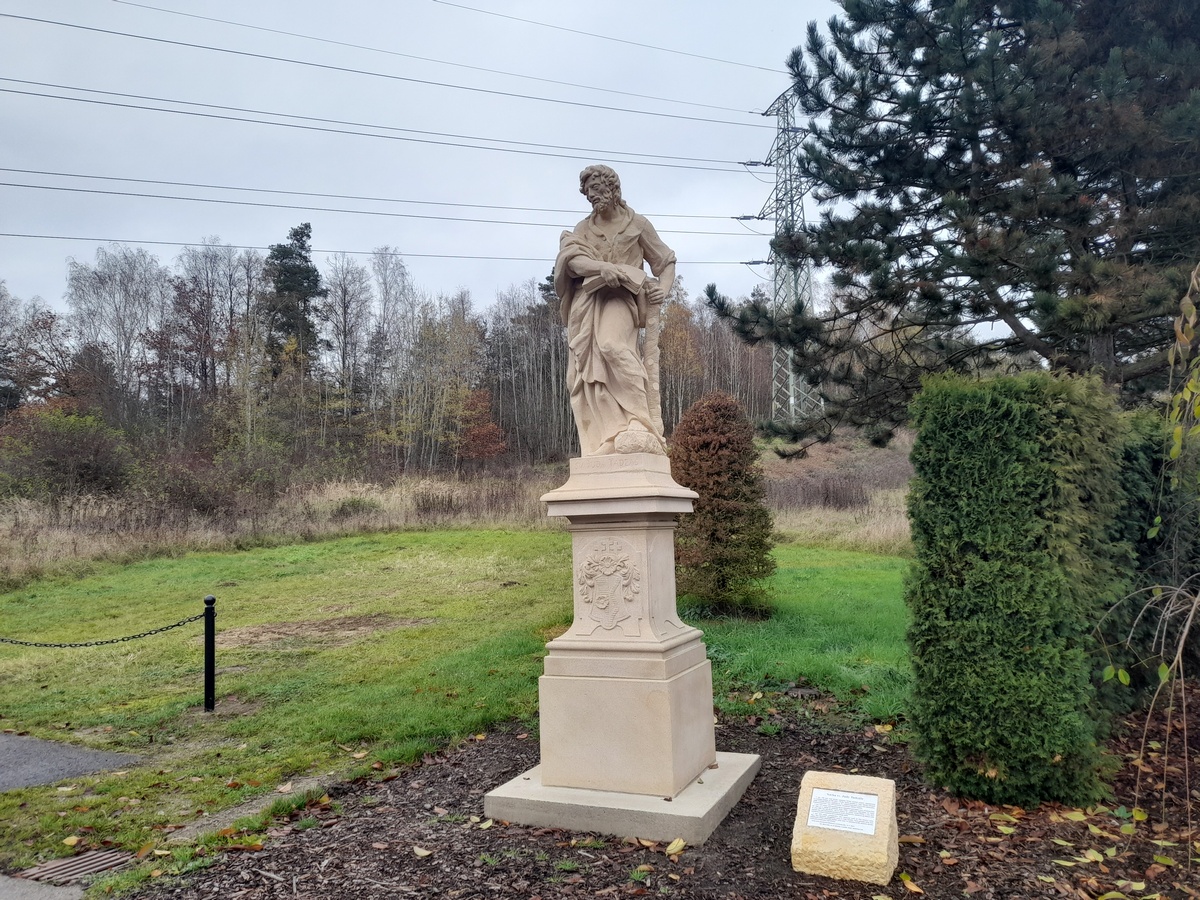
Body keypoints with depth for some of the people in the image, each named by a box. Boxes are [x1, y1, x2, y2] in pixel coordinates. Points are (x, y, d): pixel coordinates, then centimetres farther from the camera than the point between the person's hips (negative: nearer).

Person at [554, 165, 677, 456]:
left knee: (611, 345, -33)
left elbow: (667, 261, 17)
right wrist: (603, 267, -22)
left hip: (620, 299, -4)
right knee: (587, 371, -10)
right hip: (586, 302, 4)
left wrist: (663, 288, -5)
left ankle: (639, 426, -36)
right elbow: (571, 260, -2)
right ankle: (603, 444, -13)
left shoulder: (637, 224, 13)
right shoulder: (582, 230, 19)